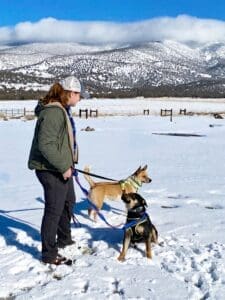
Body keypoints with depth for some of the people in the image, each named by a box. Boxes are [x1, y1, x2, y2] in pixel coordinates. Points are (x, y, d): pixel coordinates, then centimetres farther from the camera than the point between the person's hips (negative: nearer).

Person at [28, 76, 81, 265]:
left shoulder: (63, 110, 11)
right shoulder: (53, 112, -22)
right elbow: (45, 144, -28)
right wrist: (63, 166, -23)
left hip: (62, 167, 11)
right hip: (51, 169, -11)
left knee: (69, 202, 24)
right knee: (54, 210, -2)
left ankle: (64, 239, 42)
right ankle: (49, 254, 12)